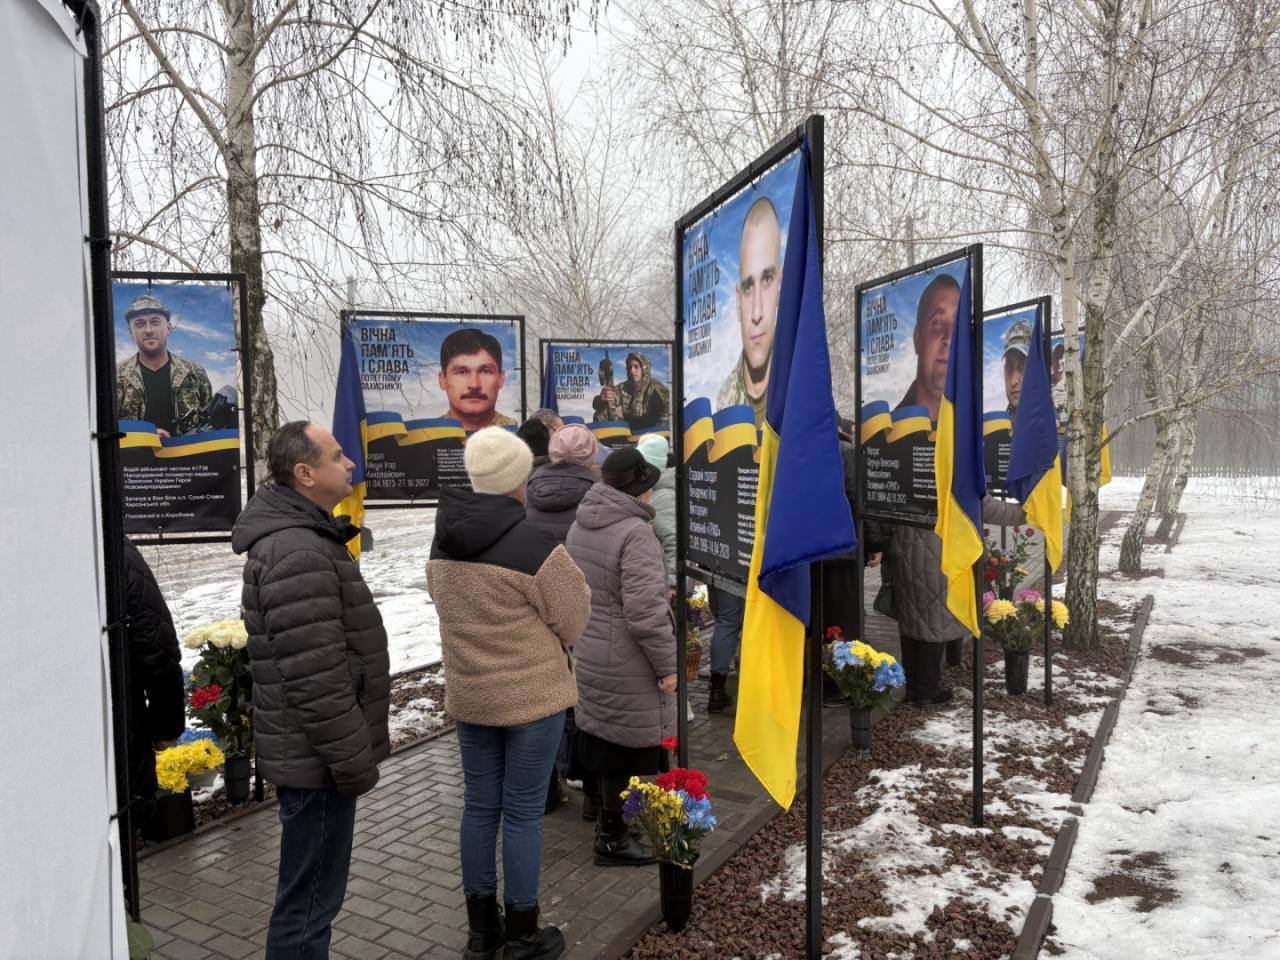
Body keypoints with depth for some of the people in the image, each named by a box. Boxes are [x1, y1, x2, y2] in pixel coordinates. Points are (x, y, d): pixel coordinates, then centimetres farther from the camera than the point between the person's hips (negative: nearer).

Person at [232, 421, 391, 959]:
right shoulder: (297, 553, -24)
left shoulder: (301, 534, 11)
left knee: (311, 890, 23)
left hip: (307, 752, 11)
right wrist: (356, 761, -18)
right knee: (309, 900, 4)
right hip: (318, 759, -11)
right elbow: (316, 679, -27)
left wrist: (354, 748, 23)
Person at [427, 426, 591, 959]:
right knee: (523, 812, 7)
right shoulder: (533, 545, -22)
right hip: (531, 694, -6)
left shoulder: (443, 542, -1)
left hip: (468, 694, 6)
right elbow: (573, 620, -13)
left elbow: (445, 605, 10)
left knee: (479, 807, 16)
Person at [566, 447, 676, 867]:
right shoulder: (635, 534, -23)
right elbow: (645, 611, -26)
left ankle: (609, 820, 38)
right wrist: (667, 665, -16)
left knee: (604, 736, 21)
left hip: (588, 654, 9)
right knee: (625, 748, 6)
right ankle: (613, 839, 21)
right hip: (627, 664, -9)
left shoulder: (580, 526, 5)